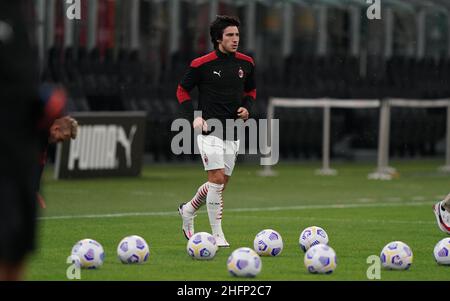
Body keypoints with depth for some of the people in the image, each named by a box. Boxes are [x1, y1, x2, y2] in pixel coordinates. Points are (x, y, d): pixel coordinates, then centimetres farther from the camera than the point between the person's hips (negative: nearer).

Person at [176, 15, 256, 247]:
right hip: (209, 129, -6)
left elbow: (251, 90, 23)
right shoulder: (202, 64, -8)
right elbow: (182, 90, 3)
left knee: (221, 183, 11)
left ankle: (188, 210, 37)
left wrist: (246, 108, 3)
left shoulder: (246, 63, 6)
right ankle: (217, 235, -8)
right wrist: (193, 117, -9)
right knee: (217, 179, -15)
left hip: (233, 132, 6)